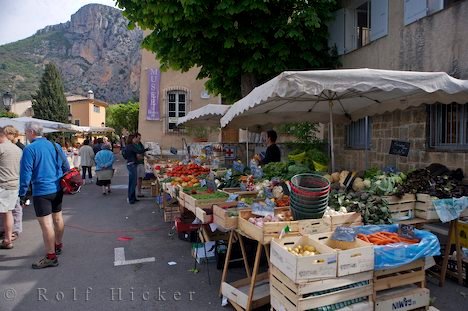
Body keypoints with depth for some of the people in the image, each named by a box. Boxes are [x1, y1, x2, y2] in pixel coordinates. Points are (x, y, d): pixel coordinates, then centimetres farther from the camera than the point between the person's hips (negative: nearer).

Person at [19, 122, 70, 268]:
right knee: (57, 218, 20)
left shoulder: (29, 149, -12)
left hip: (41, 191, -7)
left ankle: (51, 257, 4)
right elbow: (66, 167, 11)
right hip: (58, 189, 7)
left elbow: (26, 173, -14)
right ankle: (58, 245, 38)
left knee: (46, 224, -2)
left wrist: (22, 194, -7)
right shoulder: (55, 145, 7)